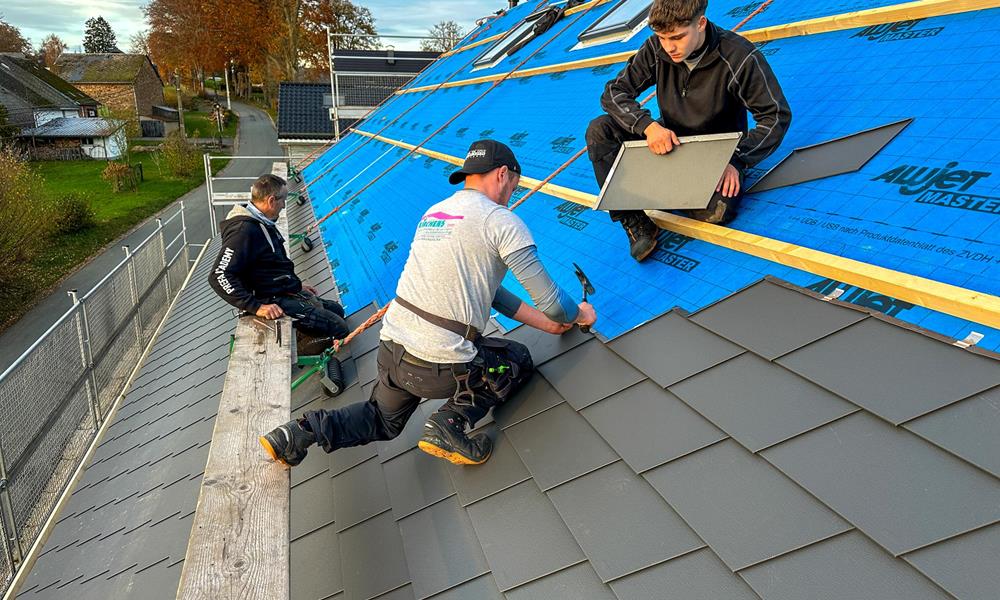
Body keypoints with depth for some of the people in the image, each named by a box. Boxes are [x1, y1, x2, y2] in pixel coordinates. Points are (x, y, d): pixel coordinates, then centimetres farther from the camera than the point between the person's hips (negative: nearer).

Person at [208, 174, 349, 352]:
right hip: (275, 303, -10)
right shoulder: (243, 230, -23)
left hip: (288, 293, 10)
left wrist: (296, 284, 19)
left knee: (337, 310, 20)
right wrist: (256, 307, -31)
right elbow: (219, 276, -28)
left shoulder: (262, 223, 9)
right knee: (339, 329, -12)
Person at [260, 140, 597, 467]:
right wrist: (577, 315, 15)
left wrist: (545, 323, 21)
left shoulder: (432, 213, 15)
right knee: (519, 361, 20)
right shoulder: (502, 221, -9)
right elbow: (548, 298, -8)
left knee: (383, 421, 34)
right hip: (439, 366, -7)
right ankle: (451, 424, 3)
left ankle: (303, 431, 11)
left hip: (390, 348, 7)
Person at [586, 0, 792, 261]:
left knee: (715, 211, -35)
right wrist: (648, 125, -28)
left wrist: (736, 161, -28)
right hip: (668, 141, 3)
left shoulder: (739, 58, -22)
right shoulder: (656, 49, -12)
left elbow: (777, 115, -16)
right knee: (599, 131, -19)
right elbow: (613, 92, -10)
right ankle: (633, 222, -19)